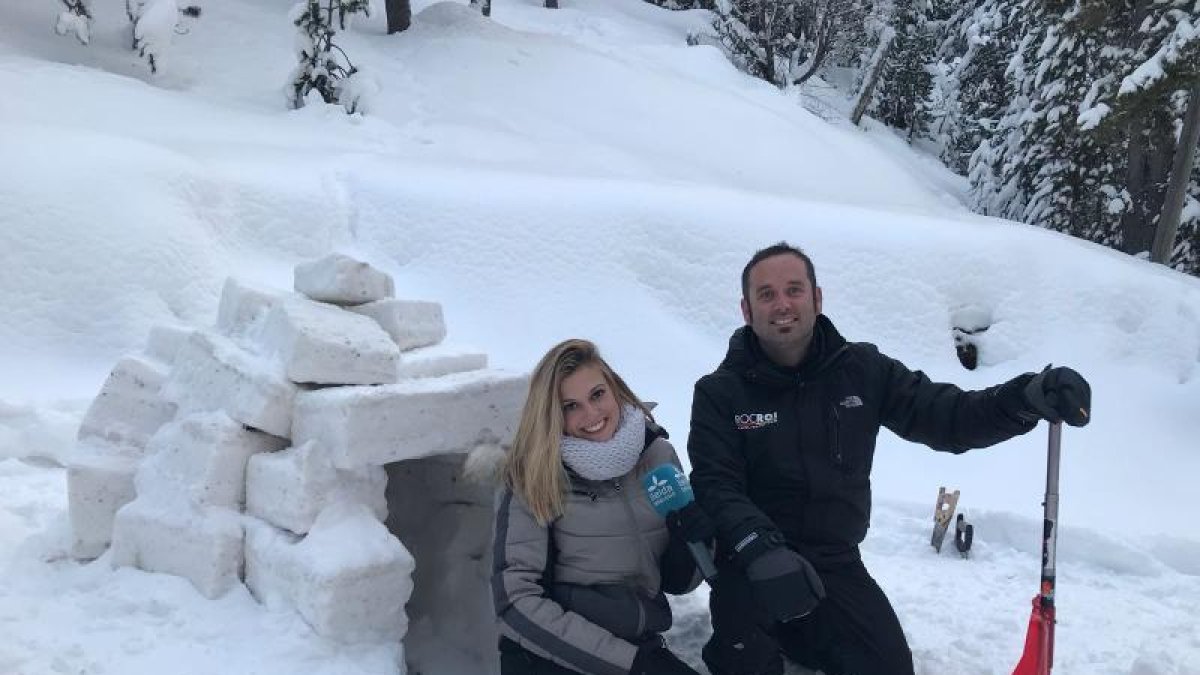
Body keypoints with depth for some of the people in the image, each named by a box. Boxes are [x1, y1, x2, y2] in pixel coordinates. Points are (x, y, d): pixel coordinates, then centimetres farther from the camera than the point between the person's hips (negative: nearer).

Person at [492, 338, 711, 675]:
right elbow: (516, 602, -13)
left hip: (639, 645, 3)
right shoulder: (532, 478, -9)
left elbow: (676, 582, 10)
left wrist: (693, 541, -11)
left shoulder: (658, 453, 1)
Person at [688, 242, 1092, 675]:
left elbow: (944, 417, -5)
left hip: (835, 562, 3)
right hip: (749, 565, -3)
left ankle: (798, 635, 24)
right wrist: (762, 552, -36)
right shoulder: (719, 392, -9)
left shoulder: (863, 371, 0)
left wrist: (1027, 398, -24)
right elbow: (715, 486, -17)